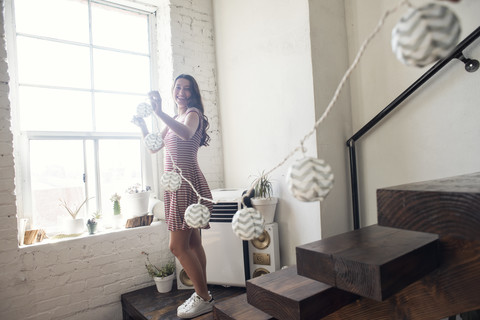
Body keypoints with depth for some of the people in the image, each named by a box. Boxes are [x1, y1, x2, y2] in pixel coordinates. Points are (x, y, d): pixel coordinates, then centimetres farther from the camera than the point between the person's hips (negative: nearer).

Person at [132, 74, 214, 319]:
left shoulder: (193, 113, -5)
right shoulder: (174, 120, 22)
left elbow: (186, 133, -29)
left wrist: (160, 113, -40)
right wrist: (142, 125, 6)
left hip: (187, 184, -9)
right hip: (176, 185, 9)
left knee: (177, 246, -7)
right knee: (192, 243, 12)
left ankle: (204, 298, 7)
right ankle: (202, 295, 22)